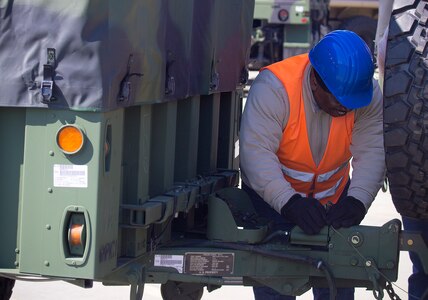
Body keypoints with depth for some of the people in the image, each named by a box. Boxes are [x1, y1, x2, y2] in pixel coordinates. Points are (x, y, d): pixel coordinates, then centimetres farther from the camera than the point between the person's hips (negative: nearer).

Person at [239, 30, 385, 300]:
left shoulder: (370, 95, -16)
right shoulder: (273, 87, -29)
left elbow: (372, 153, -19)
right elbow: (256, 152, -35)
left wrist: (357, 201, -37)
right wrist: (290, 203, -46)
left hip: (333, 199, 3)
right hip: (272, 197, -3)